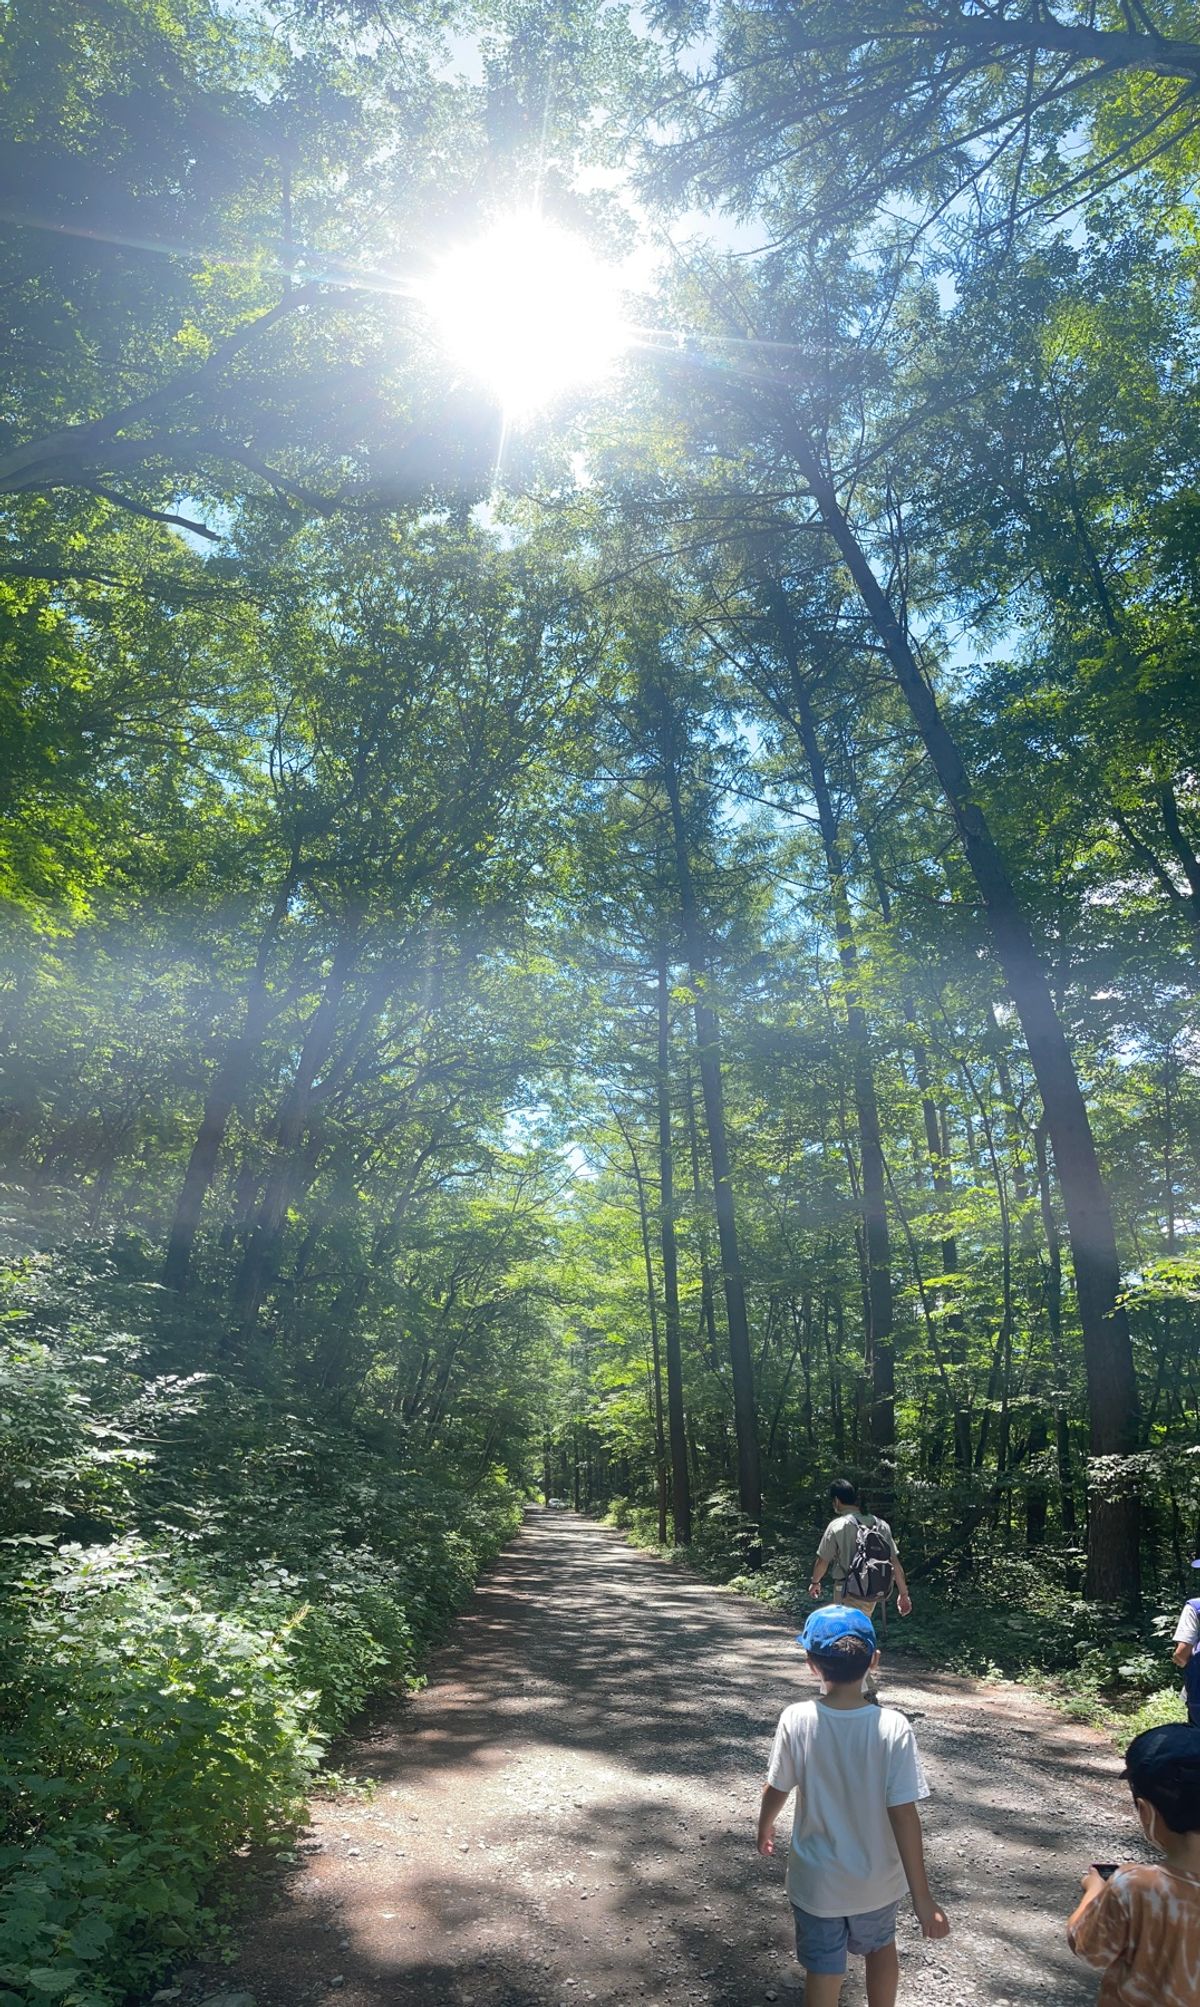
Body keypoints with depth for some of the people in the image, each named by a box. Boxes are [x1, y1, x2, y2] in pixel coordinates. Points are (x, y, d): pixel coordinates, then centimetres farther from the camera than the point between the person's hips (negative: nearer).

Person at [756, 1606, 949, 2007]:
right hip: (878, 1879, 1)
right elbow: (903, 1815, -21)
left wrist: (764, 1827, 13)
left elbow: (776, 1790, -8)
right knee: (881, 1947, 30)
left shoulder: (796, 1720, -22)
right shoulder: (893, 1728, -23)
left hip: (817, 1882, -1)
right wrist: (922, 1896, -11)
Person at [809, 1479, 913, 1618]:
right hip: (874, 1593, 5)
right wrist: (904, 1594, 11)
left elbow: (822, 1561, -2)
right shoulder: (880, 1525, 4)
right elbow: (895, 1563, 2)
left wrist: (815, 1582, 16)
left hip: (849, 1594, -5)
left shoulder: (837, 1526, -10)